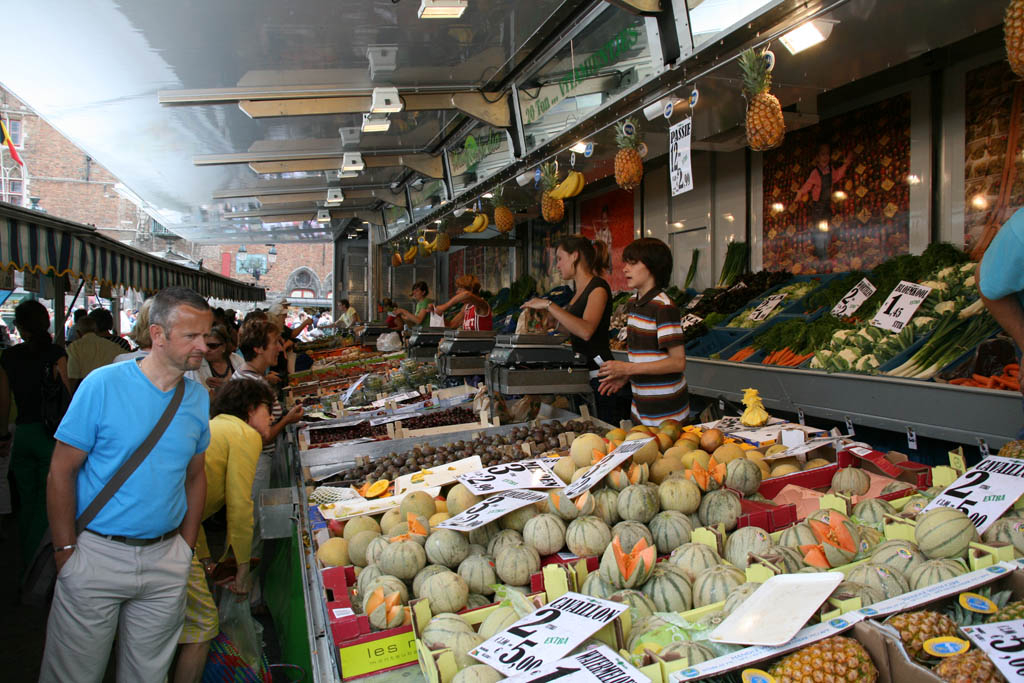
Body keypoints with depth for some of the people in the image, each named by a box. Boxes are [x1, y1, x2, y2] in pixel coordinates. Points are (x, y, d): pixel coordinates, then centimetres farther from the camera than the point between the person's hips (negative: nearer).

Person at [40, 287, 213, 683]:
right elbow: (62, 472, -8)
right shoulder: (103, 386, -12)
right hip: (97, 554, -3)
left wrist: (186, 546, 7)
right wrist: (66, 551, -9)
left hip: (166, 561, 4)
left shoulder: (198, 398, 2)